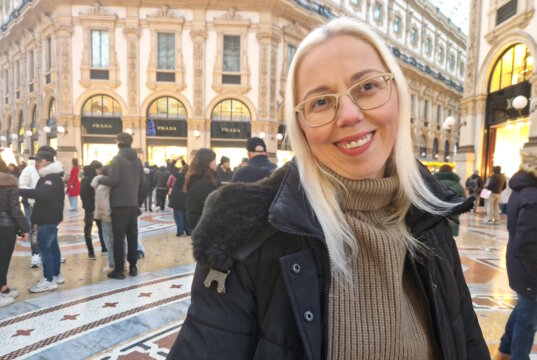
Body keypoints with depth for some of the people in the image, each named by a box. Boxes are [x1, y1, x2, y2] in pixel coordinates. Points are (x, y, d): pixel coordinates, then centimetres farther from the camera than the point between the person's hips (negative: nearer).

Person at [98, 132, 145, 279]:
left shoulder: (117, 159, -9)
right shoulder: (138, 160, 11)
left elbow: (113, 180, -19)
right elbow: (143, 184, 11)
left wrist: (100, 179, 1)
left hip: (119, 204, -6)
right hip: (133, 204, 6)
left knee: (118, 237, 0)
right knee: (132, 236, 11)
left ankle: (119, 269, 4)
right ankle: (133, 267, 17)